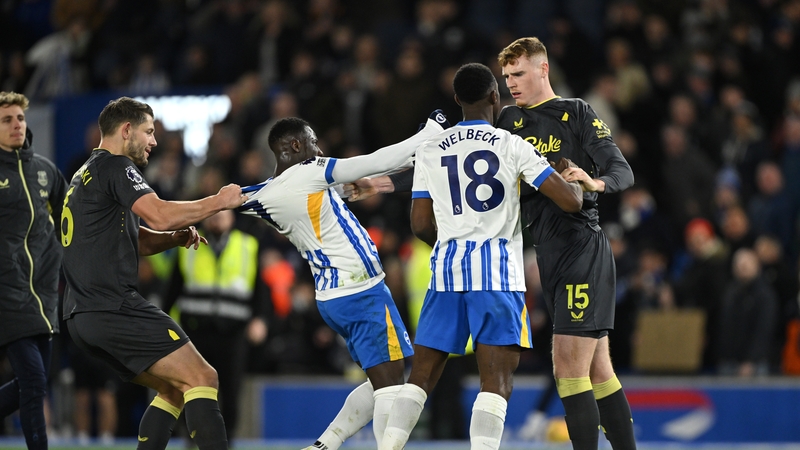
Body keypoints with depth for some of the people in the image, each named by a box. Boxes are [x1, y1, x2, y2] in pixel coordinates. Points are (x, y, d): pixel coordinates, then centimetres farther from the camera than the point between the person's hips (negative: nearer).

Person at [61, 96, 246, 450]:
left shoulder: (86, 175, 25)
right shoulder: (114, 166, -6)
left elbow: (137, 240, 29)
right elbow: (160, 215, -20)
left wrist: (179, 236, 10)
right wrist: (218, 202, -7)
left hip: (83, 316, 10)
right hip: (114, 308, -10)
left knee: (174, 389, 16)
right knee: (201, 378, -12)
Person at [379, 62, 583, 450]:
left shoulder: (430, 151, 9)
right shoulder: (512, 145, -1)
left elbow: (421, 224, 11)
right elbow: (570, 201, -4)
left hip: (446, 266, 4)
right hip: (497, 268, -4)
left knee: (422, 375, 12)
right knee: (496, 382, -6)